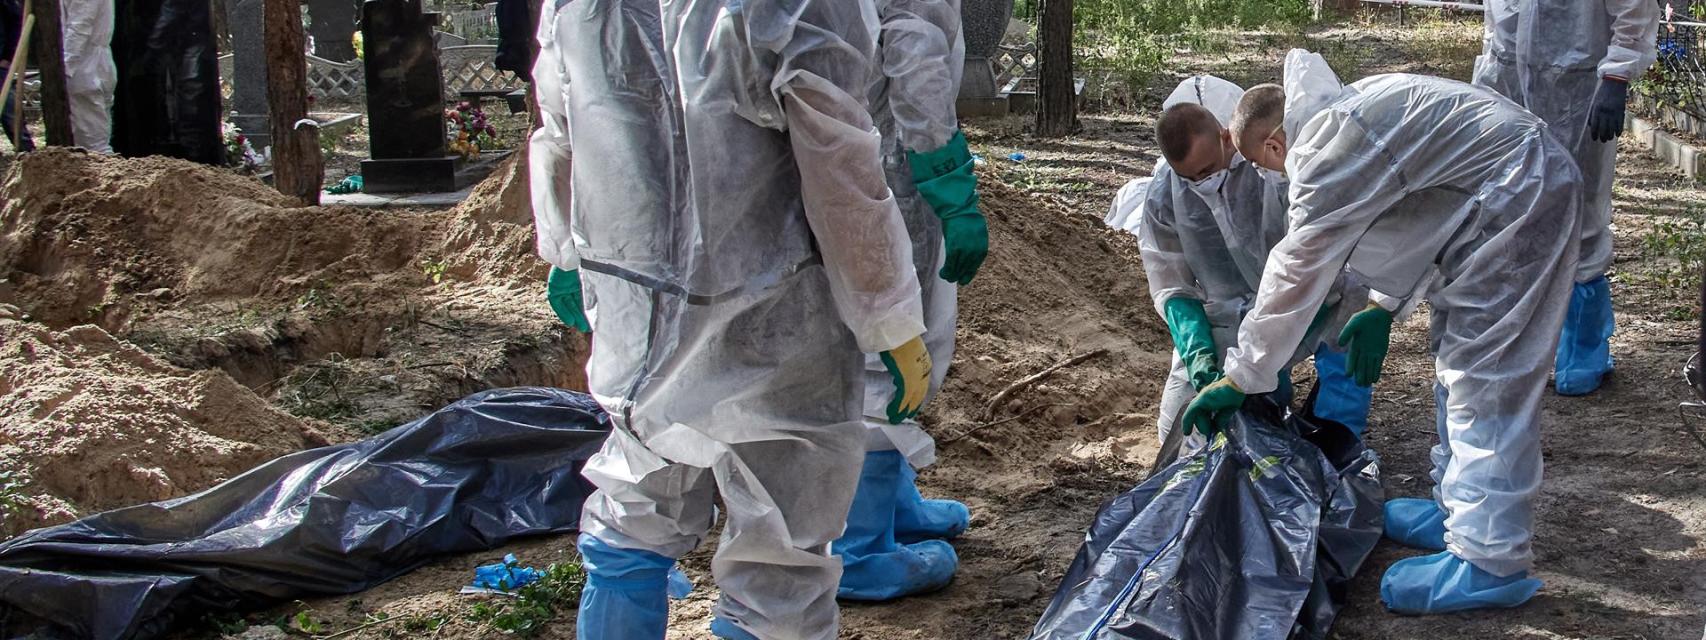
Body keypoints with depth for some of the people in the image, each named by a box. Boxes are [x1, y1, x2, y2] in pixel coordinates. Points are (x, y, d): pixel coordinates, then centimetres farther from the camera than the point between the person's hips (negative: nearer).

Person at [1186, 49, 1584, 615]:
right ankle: (1461, 513, 27)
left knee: (1484, 380, -10)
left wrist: (1238, 380, -5)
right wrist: (1383, 307, 20)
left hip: (1518, 198, -11)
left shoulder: (1326, 156, -18)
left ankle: (1490, 562, -9)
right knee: (1462, 362, 18)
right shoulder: (1340, 116, 13)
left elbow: (1294, 277, -14)